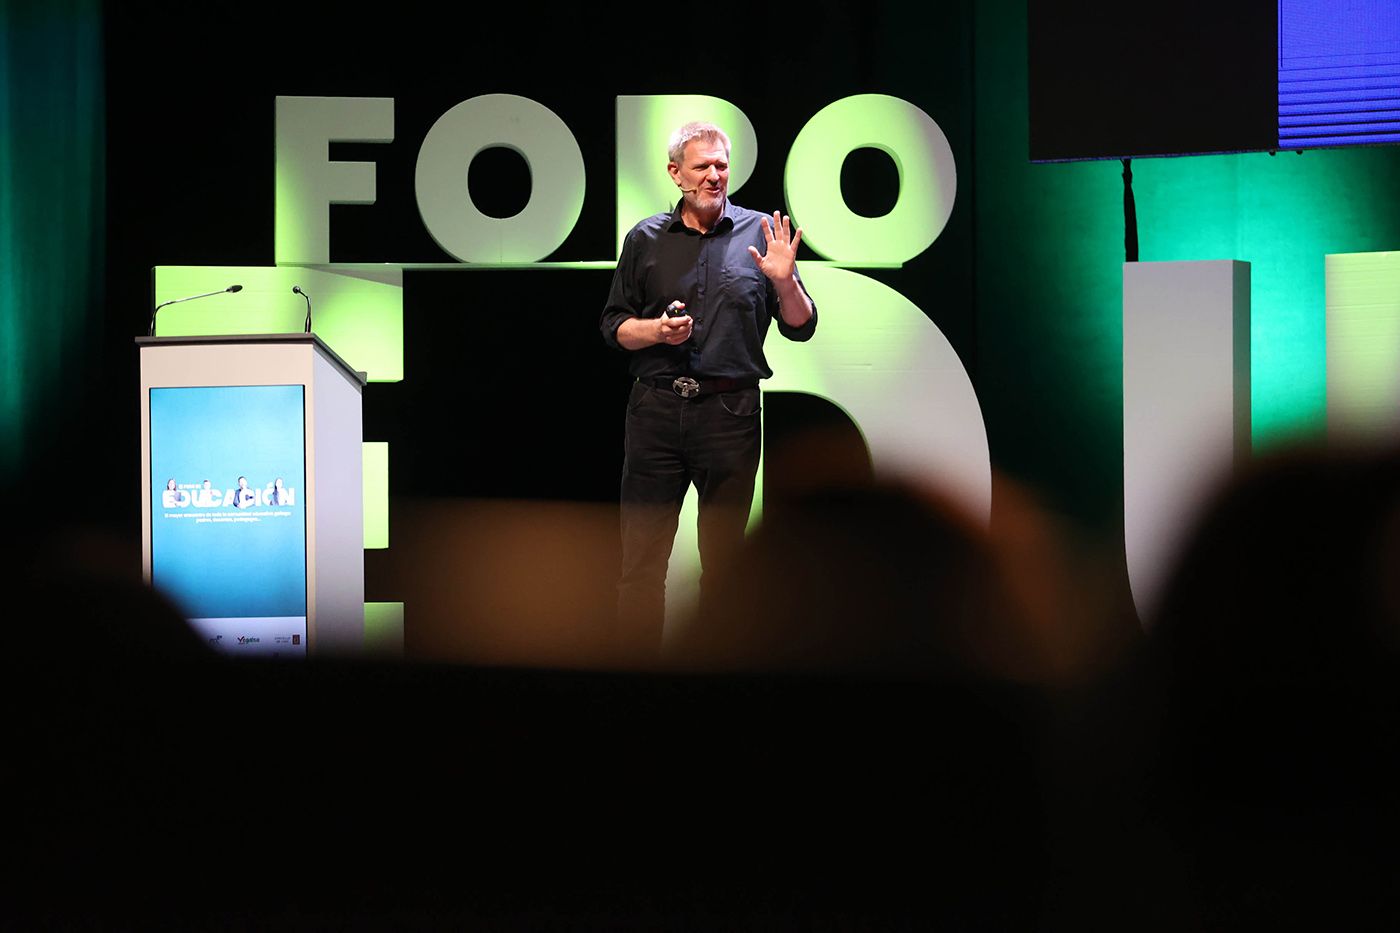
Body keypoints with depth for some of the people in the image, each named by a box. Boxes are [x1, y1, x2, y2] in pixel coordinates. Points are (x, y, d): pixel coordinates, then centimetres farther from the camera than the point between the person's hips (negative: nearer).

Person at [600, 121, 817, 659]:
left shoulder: (759, 234, 6)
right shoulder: (646, 239, 10)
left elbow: (801, 328, 5)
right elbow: (613, 326, 11)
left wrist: (784, 281, -14)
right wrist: (656, 330, -8)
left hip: (731, 412, -1)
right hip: (656, 410, 1)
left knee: (723, 559, 7)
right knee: (641, 557, 0)